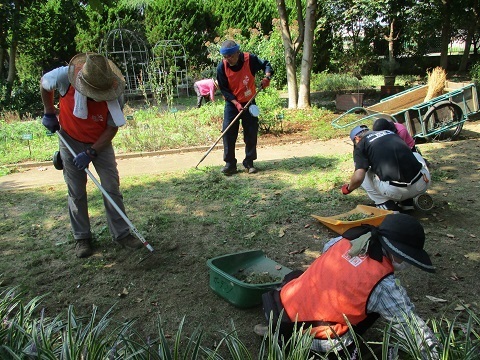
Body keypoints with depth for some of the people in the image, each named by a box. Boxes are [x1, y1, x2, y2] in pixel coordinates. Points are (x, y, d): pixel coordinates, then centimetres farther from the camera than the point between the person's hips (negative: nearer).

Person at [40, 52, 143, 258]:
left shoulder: (115, 95, -25)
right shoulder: (65, 76, -25)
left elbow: (112, 128, -16)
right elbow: (44, 83, -1)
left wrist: (91, 152, -22)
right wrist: (49, 113, 2)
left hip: (101, 142, 0)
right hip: (71, 141, 0)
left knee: (112, 188, -3)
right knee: (76, 192, 4)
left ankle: (121, 233, 9)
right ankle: (81, 238, 17)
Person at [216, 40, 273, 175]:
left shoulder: (250, 59, -17)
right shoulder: (221, 67, -16)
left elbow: (266, 65, 1)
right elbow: (224, 89, -10)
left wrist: (267, 77, -19)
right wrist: (236, 103, -22)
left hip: (249, 102, 1)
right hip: (232, 103, 0)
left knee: (251, 132, 2)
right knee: (228, 132, -8)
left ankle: (249, 162, 15)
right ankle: (230, 163, 0)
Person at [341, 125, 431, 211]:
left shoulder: (360, 145, 7)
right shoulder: (390, 132, 25)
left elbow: (358, 177, -6)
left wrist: (348, 189, 16)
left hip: (395, 190, -4)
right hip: (422, 185, 5)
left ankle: (387, 206, 10)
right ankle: (407, 202, 29)